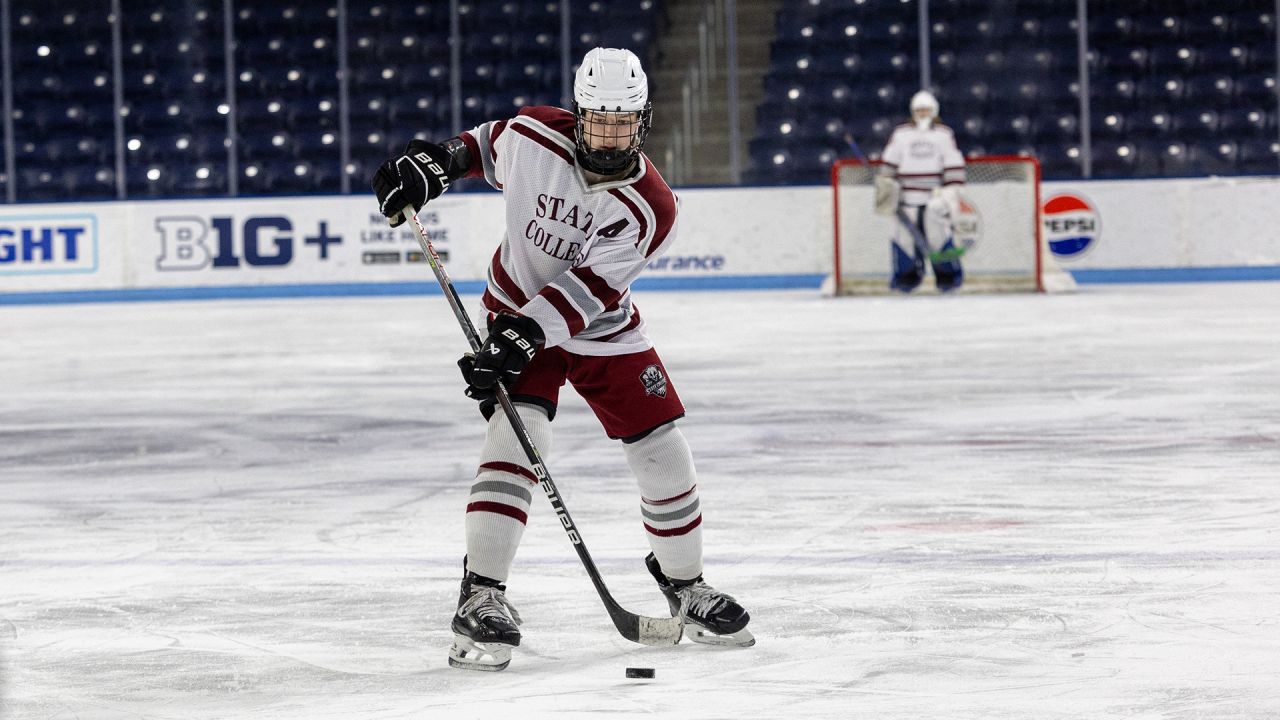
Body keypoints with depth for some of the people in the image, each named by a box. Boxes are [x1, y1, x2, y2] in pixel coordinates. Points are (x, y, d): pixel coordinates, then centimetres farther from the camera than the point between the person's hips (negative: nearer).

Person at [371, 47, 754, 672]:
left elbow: (585, 293, -29)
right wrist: (437, 161, -9)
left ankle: (686, 588, 25)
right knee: (517, 437, -23)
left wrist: (518, 340, -37)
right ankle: (480, 599, -22)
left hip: (604, 333, 1)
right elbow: (487, 144, 7)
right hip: (518, 310, -1)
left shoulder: (650, 208, -23)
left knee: (664, 455, 1)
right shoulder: (534, 137, -18)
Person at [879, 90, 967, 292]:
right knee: (905, 233, -5)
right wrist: (886, 185, 6)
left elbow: (954, 165, 2)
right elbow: (890, 163, 13)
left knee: (939, 233, -9)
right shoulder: (900, 134, 8)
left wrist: (951, 192, -6)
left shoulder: (944, 134, 5)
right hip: (908, 197, 2)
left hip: (935, 195, -2)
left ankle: (949, 275, 2)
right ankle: (906, 274, 8)